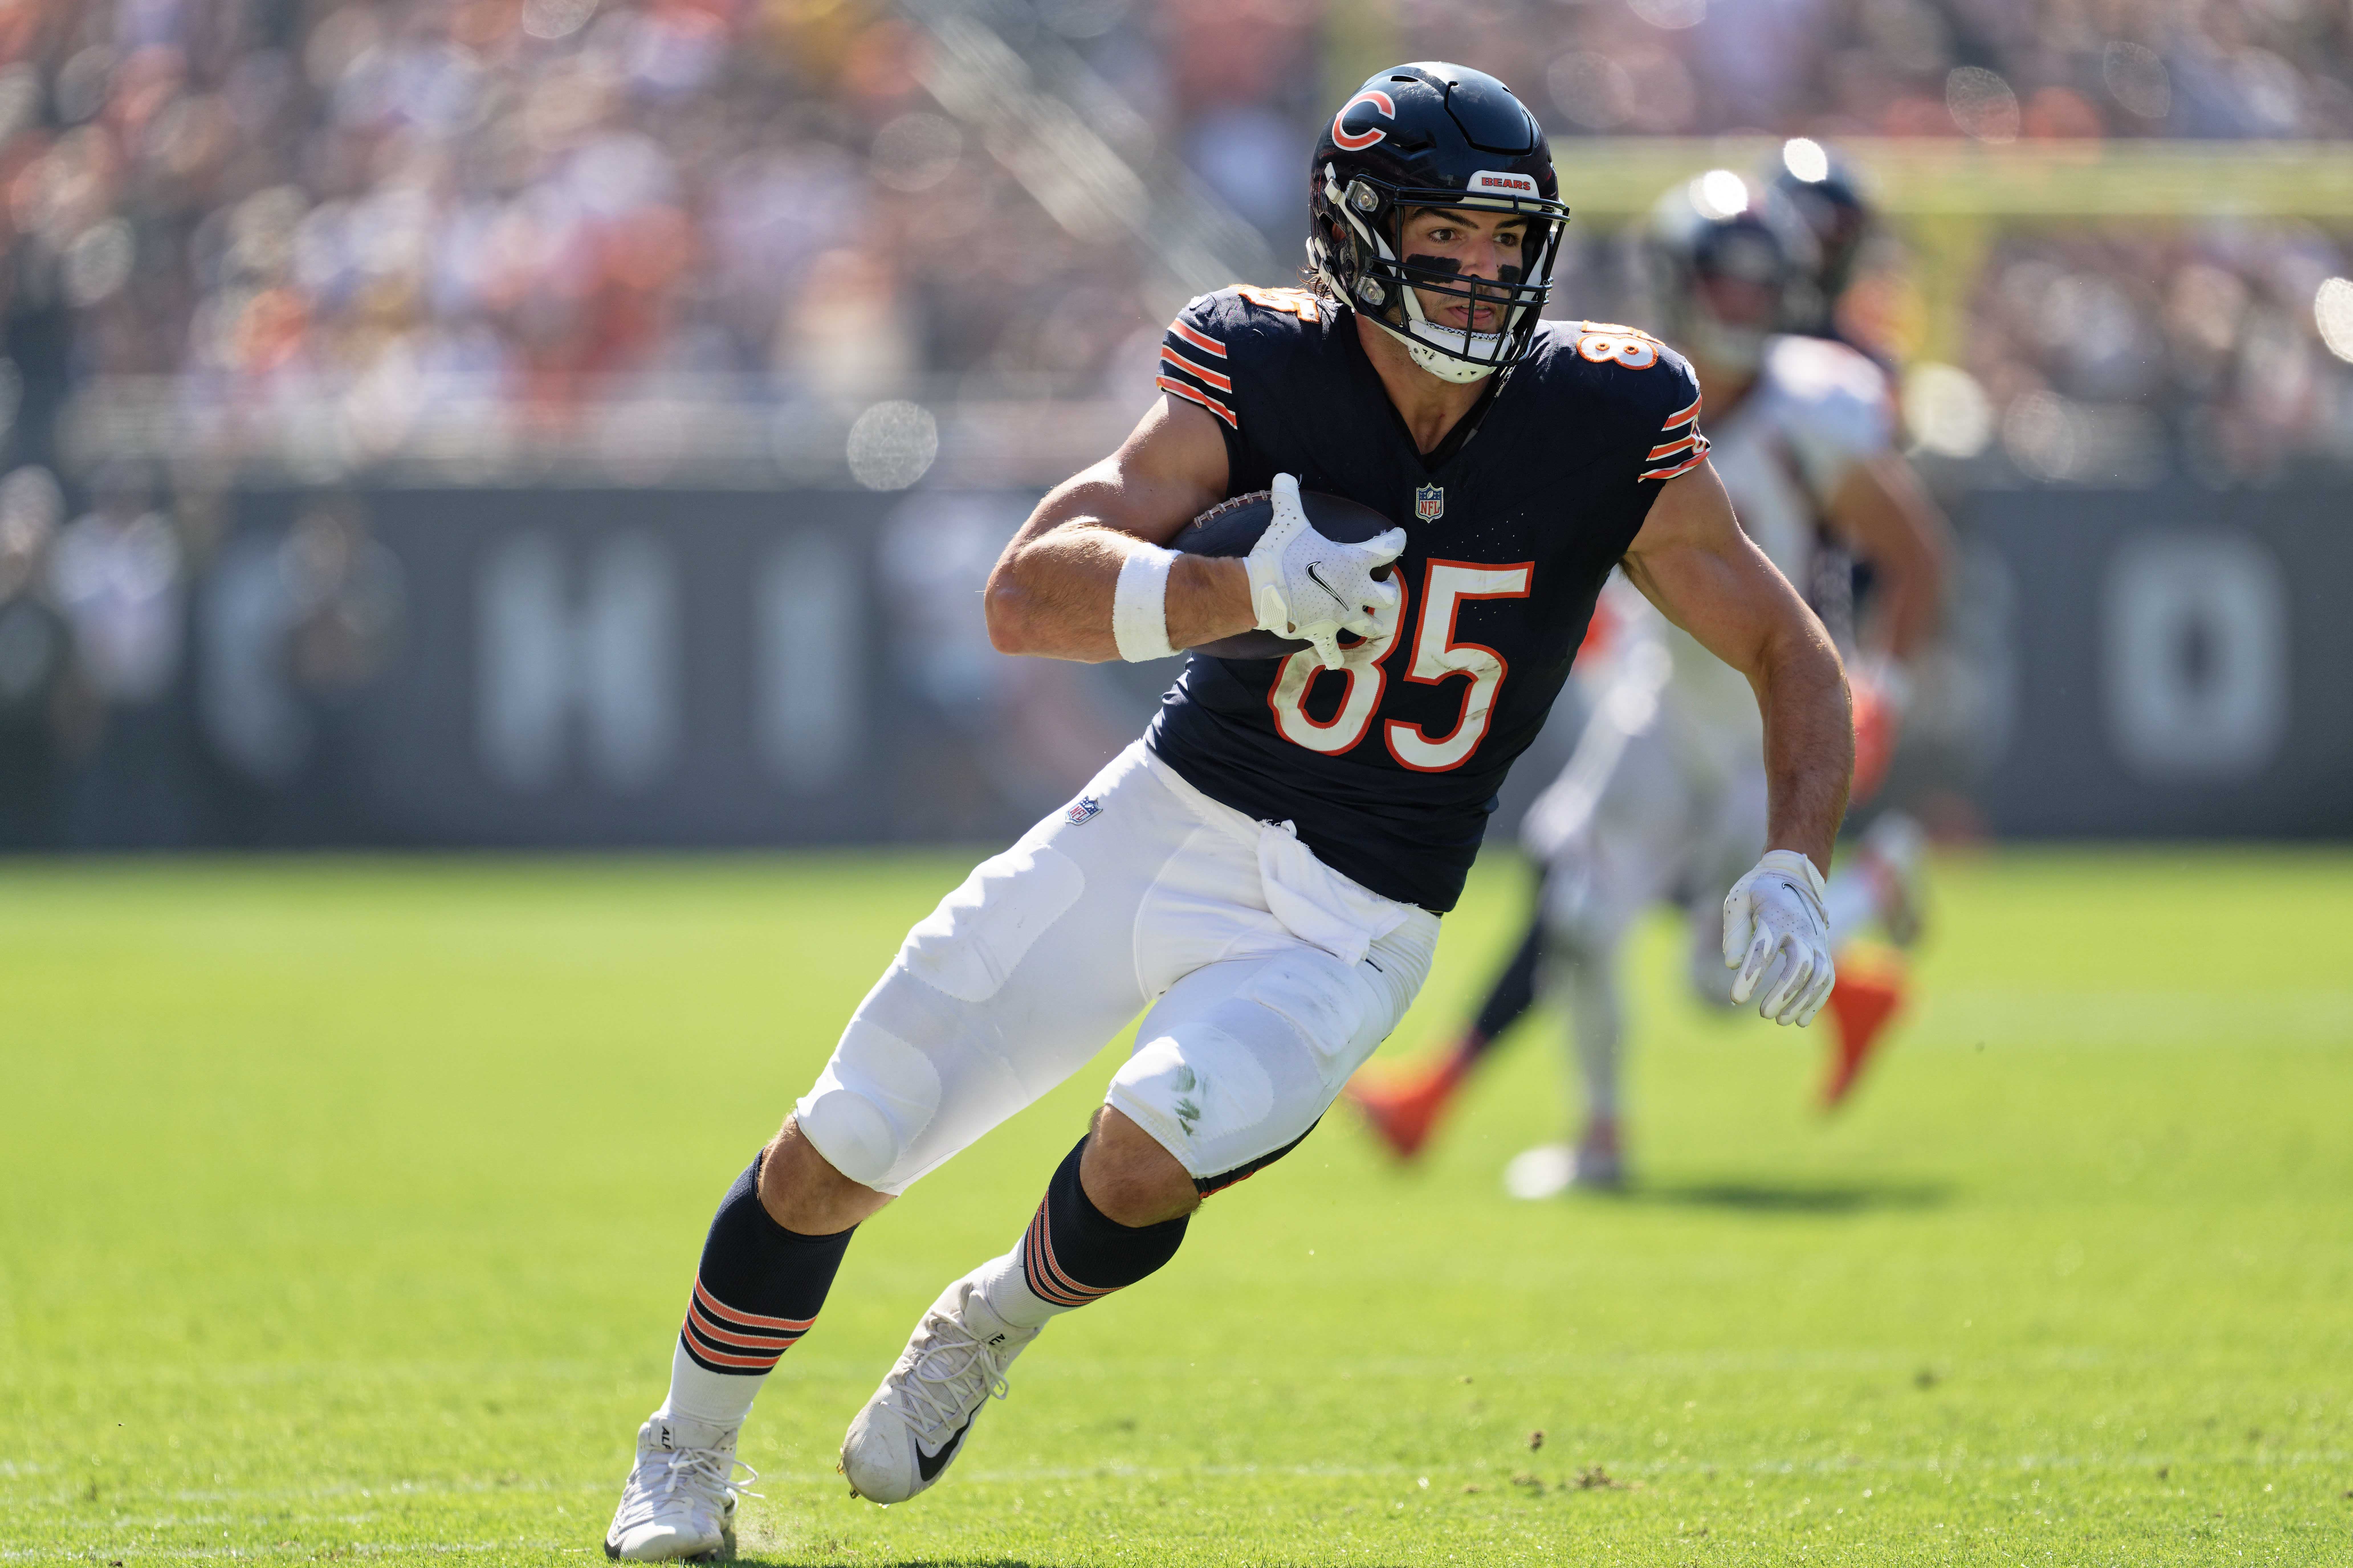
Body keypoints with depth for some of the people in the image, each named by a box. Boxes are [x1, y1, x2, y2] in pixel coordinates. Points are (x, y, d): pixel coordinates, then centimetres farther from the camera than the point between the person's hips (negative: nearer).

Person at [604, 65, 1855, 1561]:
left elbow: (1797, 662, -3)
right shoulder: (1264, 375, -14)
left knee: (1144, 1165, -27)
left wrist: (1791, 870, -19)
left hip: (1347, 927, -1)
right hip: (1166, 823, 1)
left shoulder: (1611, 428, -12)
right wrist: (1248, 591, -39)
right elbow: (1028, 595, -23)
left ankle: (990, 1329, 9)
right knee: (831, 1160, 1)